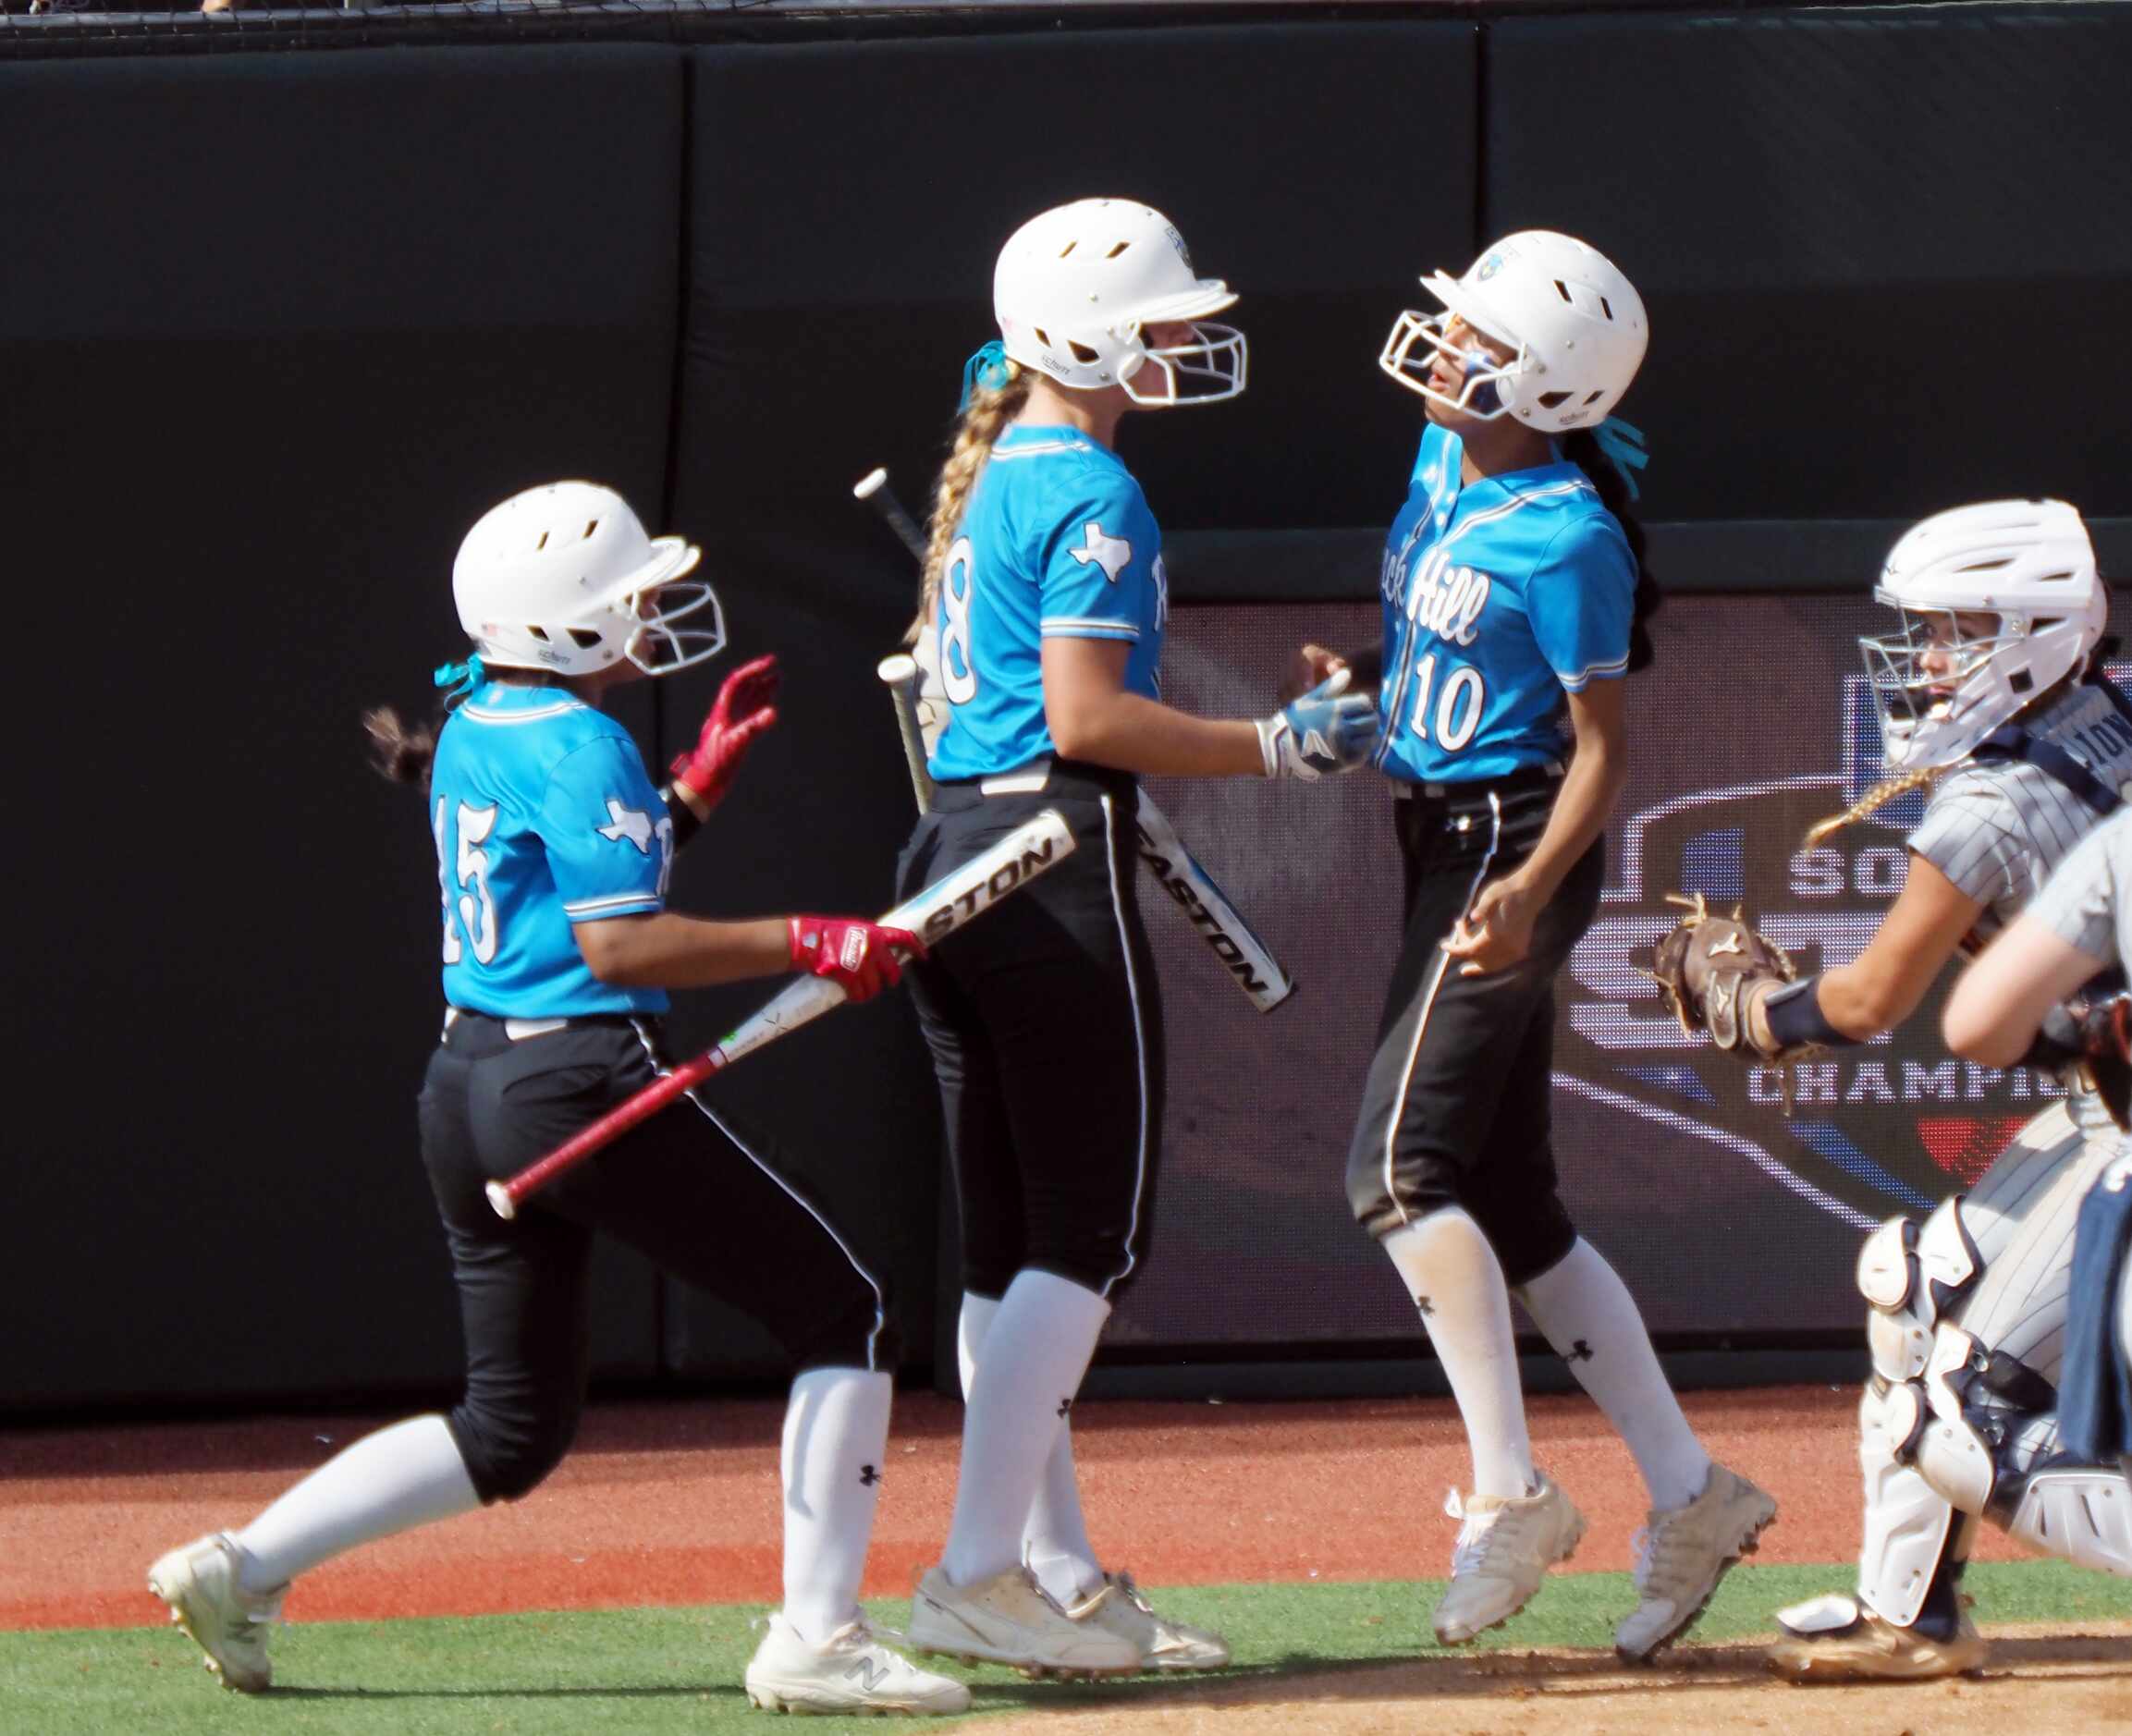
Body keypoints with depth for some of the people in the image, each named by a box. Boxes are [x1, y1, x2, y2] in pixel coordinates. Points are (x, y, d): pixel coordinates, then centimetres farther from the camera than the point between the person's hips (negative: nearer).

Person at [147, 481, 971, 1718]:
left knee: (514, 1427, 19)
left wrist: (700, 781, 22)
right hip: (582, 1077, -9)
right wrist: (809, 945, -18)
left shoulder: (474, 733, 15)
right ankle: (816, 1639, -6)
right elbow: (616, 946, -19)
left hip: (466, 1092, 9)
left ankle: (242, 1568, 9)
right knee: (844, 1313, 1)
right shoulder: (581, 747, -13)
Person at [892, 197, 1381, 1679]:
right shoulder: (1091, 495, -12)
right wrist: (1275, 749, -15)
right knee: (1089, 1235, -7)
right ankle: (980, 1577, -13)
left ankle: (1057, 1573, 14)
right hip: (1056, 867, -10)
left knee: (1009, 1246, 11)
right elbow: (1085, 717, -19)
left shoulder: (987, 482, 17)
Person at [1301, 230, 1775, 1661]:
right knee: (1515, 1211, 10)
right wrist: (1362, 678, 5)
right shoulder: (1448, 458, 7)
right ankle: (1688, 1492, 14)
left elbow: (1602, 747, -17)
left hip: (1511, 845, -10)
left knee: (1403, 1166, -18)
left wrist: (1530, 889, -30)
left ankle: (1511, 1491, -14)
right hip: (1448, 846, 10)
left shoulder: (1566, 537, -19)